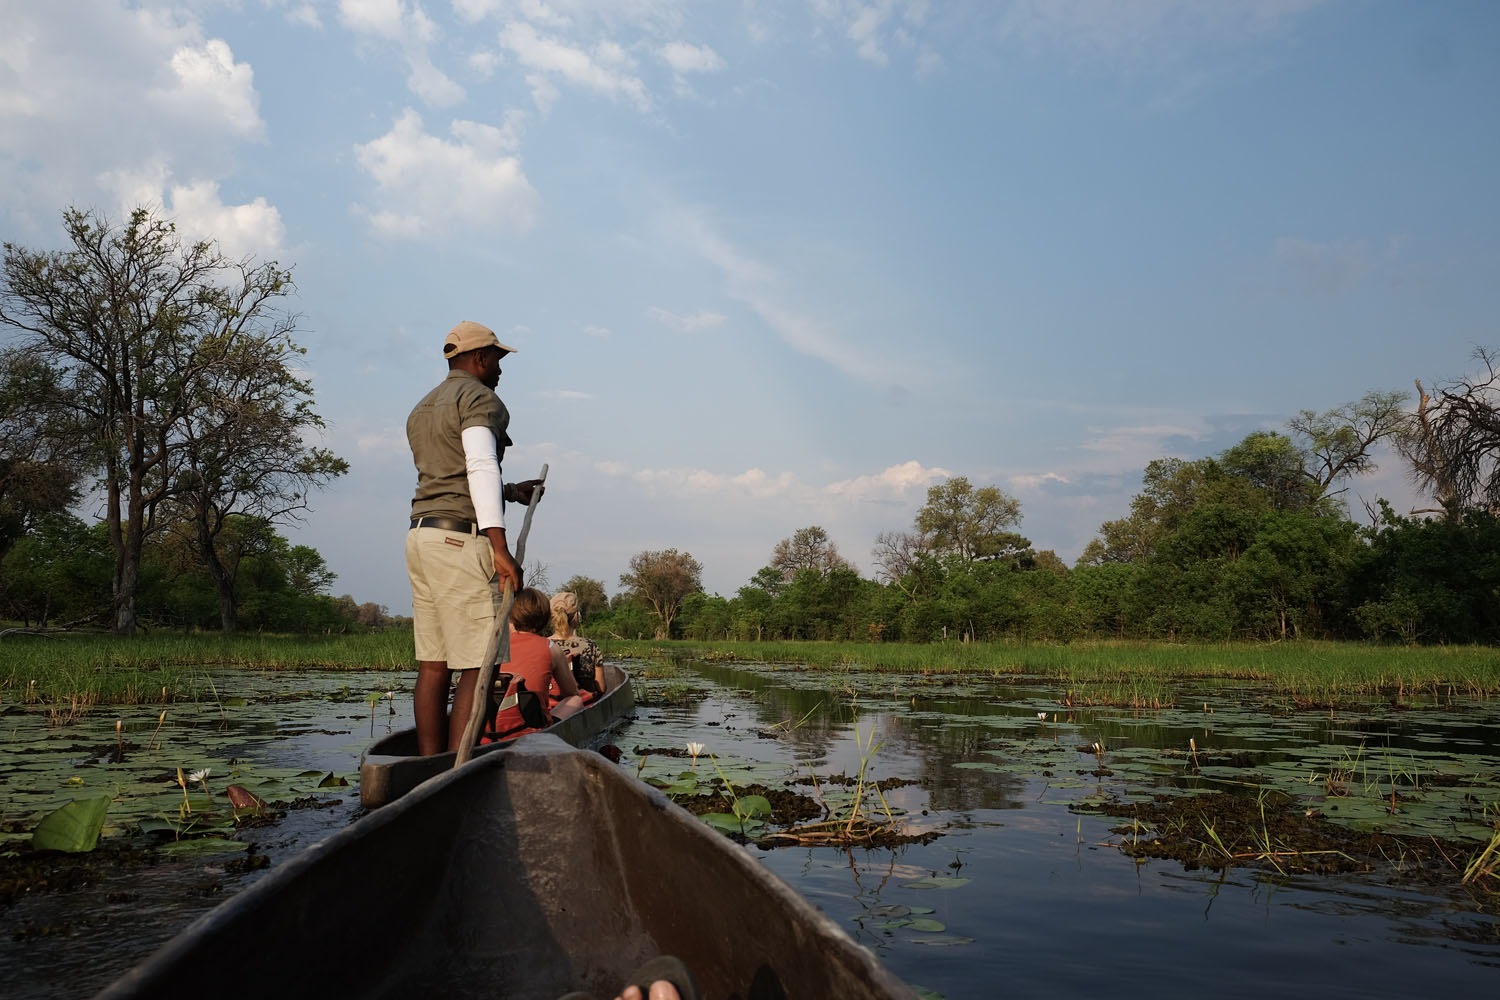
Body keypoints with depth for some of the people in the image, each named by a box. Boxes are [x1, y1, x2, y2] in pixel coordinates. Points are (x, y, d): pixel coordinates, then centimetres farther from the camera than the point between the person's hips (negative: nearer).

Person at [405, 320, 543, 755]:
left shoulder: (421, 410, 25)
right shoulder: (479, 398, -3)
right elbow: (481, 468, -17)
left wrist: (509, 492, 29)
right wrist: (500, 547, -24)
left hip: (421, 534, 9)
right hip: (461, 539, -9)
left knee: (433, 664, 7)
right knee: (478, 667, -9)